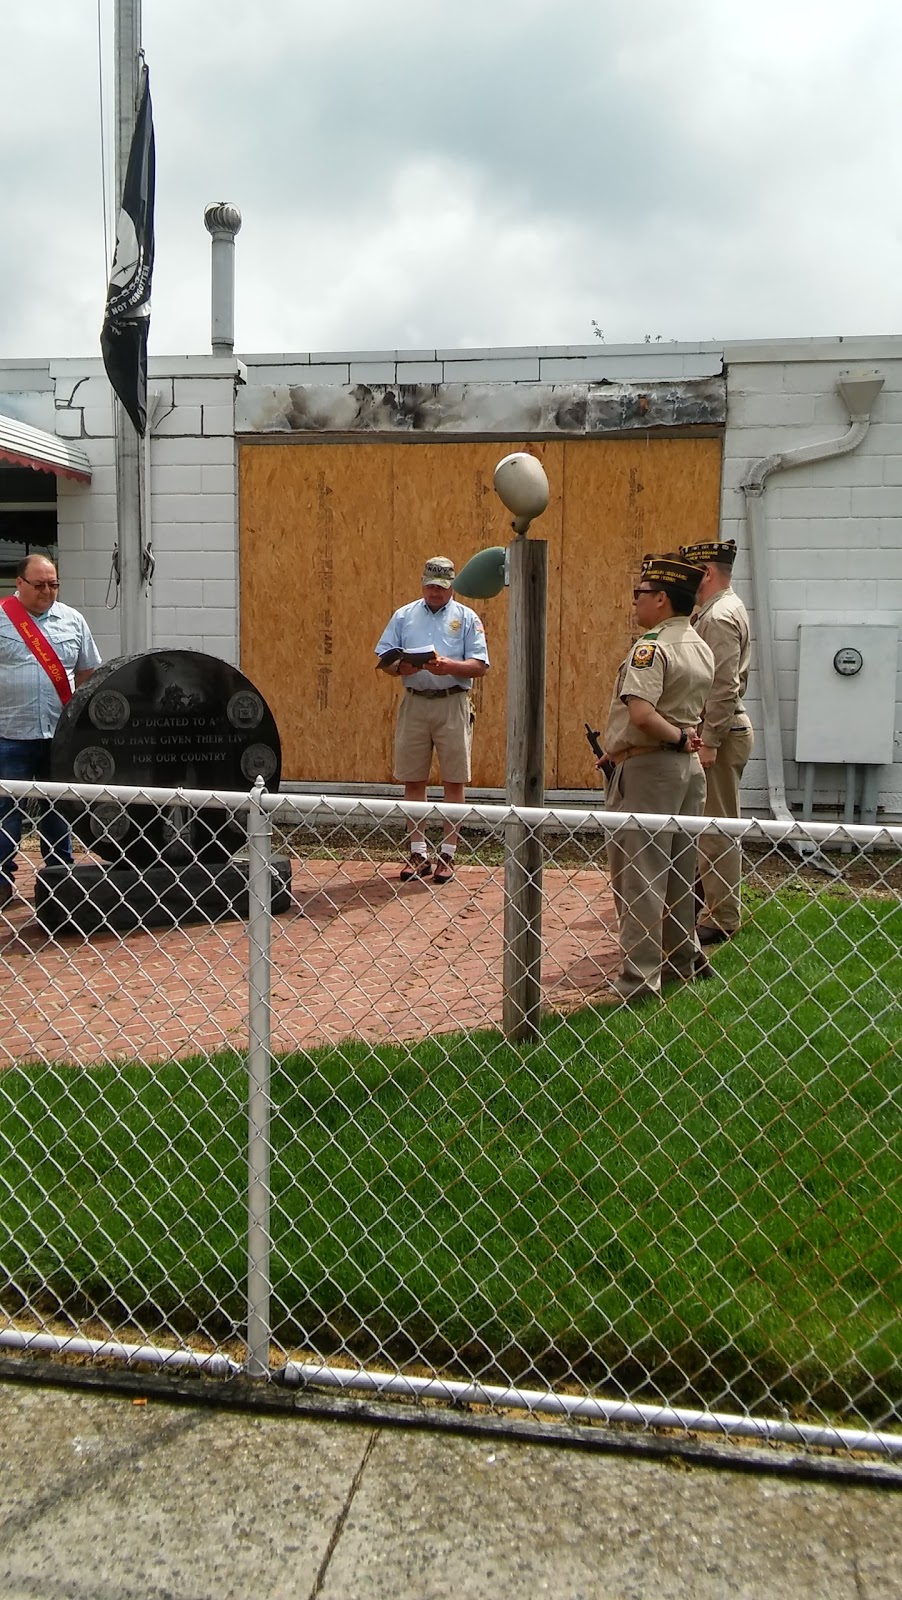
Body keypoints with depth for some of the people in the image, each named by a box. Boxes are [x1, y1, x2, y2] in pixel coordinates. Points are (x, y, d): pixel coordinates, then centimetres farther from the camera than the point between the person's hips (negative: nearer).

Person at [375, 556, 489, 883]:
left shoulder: (467, 618, 4)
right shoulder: (404, 616, 11)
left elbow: (479, 666, -2)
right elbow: (383, 658, 7)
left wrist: (449, 666, -20)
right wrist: (400, 667, -15)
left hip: (452, 704, -2)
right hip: (414, 703, 2)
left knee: (454, 781, 0)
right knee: (412, 780, 5)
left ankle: (448, 855, 7)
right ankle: (418, 853, 14)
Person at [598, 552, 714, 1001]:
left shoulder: (652, 646, -16)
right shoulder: (702, 649, 12)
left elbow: (641, 713, -29)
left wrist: (677, 739, -14)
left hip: (647, 768, -9)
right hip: (688, 767, 9)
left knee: (637, 872, -3)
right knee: (679, 870, 18)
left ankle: (640, 977, 0)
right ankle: (683, 960, 29)